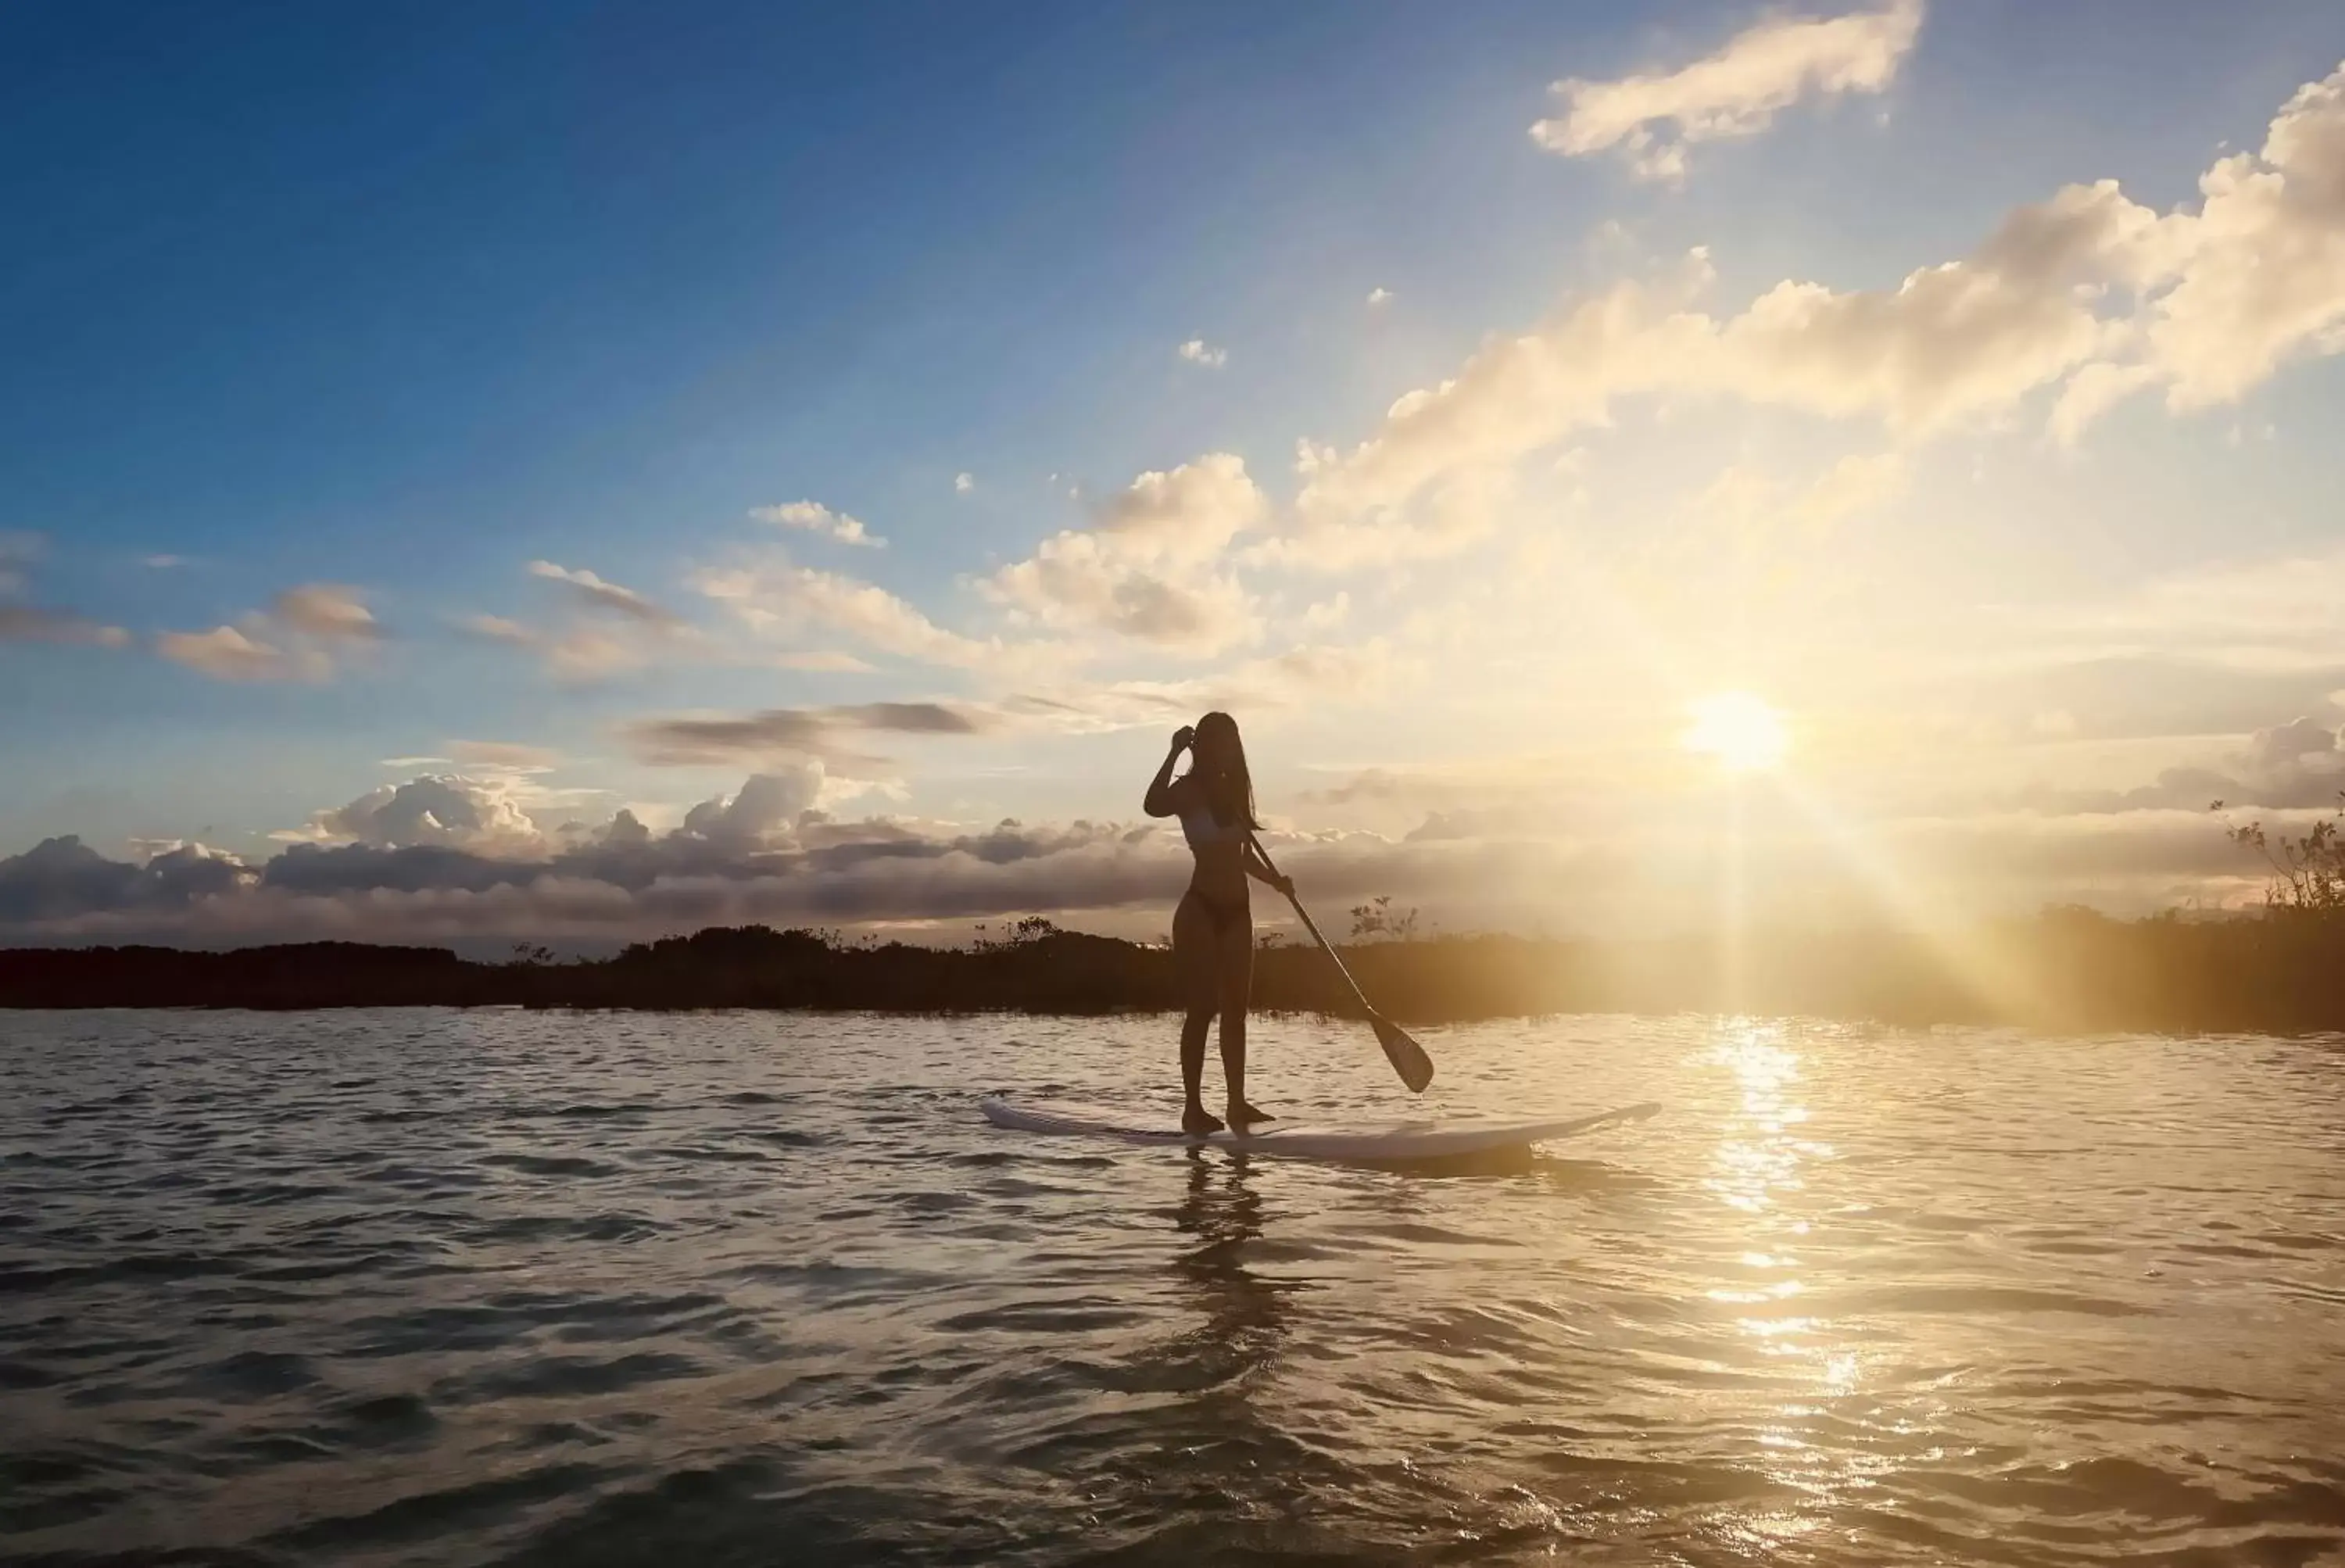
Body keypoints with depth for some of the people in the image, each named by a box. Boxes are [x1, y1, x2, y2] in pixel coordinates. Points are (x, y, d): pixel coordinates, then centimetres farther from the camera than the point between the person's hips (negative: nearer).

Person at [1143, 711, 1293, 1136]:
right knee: (1202, 1009, -6)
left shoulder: (1235, 791, 13)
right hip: (1200, 910, -7)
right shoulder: (1189, 790, -7)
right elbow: (1153, 806, -31)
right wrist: (1174, 753, -30)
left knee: (1236, 1009, 7)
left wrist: (1275, 880, 7)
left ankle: (1238, 1104, 12)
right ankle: (1193, 1108, 0)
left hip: (1236, 912, 7)